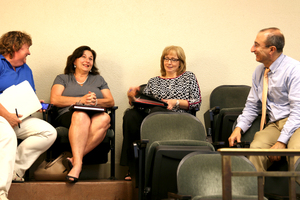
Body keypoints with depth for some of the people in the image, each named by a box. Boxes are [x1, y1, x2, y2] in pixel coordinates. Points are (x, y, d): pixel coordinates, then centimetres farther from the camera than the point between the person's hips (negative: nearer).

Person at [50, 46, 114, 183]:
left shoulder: (98, 79, 31)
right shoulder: (62, 79, 23)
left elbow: (111, 102, 16)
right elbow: (55, 100, 3)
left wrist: (96, 101, -7)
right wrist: (81, 100, -8)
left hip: (95, 114, 2)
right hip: (68, 115, -2)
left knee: (104, 119, -37)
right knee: (81, 116, -40)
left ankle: (74, 159, -44)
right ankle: (77, 163, -53)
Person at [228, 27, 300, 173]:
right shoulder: (259, 72, 13)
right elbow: (251, 106, 20)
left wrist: (281, 141, -21)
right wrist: (239, 128, 1)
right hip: (274, 125, 5)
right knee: (256, 148, -27)